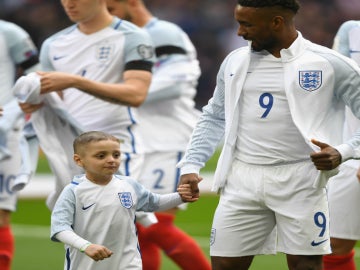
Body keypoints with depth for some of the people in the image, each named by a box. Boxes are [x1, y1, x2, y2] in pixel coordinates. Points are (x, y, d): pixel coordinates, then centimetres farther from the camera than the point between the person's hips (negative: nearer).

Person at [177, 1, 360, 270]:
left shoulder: (329, 64, -3)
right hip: (242, 181, 4)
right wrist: (191, 165, 10)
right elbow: (214, 118, 21)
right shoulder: (235, 62, 11)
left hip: (300, 181, -4)